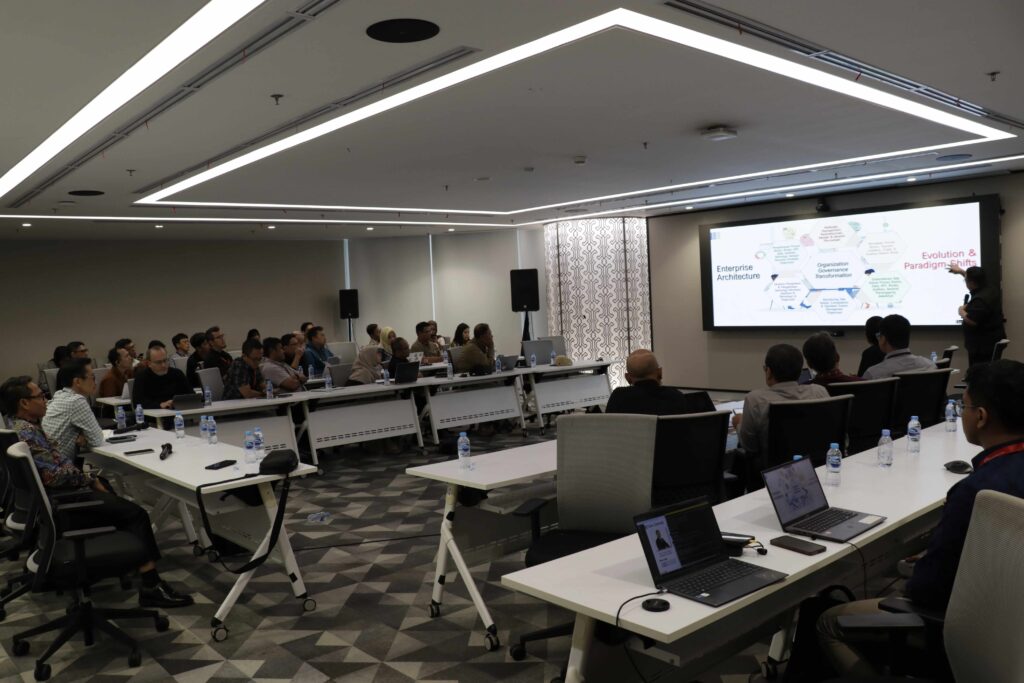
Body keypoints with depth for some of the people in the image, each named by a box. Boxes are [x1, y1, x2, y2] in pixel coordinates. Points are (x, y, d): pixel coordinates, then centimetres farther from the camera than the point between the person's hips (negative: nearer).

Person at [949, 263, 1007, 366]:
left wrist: (961, 312, -10)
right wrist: (961, 271, 30)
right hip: (993, 340, 10)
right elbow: (976, 279, 24)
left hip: (982, 345, -10)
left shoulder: (980, 300, -27)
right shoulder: (991, 288, 4)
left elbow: (971, 321, -27)